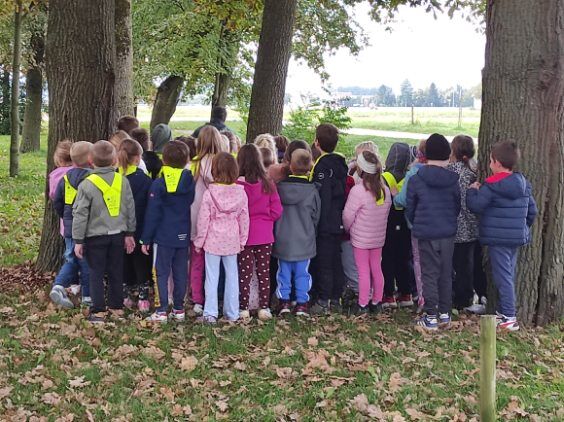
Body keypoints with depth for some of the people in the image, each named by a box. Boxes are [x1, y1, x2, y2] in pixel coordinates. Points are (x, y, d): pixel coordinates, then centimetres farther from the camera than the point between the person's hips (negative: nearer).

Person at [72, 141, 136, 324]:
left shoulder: (87, 185, -12)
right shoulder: (122, 181, -2)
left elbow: (80, 214, -10)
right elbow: (130, 209, 5)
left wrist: (78, 240, -2)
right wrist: (129, 233, 14)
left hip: (95, 236, -3)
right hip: (118, 234, 3)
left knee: (96, 274, 5)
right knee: (116, 272, 14)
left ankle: (98, 311, 4)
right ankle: (117, 307, 22)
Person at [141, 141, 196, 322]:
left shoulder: (158, 184, -10)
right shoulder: (191, 183, 2)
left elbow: (152, 214, -8)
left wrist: (146, 239, -3)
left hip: (163, 237, -4)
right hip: (184, 236, 4)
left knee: (162, 274, 2)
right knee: (181, 274, 11)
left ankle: (162, 311, 0)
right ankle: (179, 309, 17)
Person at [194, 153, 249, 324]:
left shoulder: (209, 193, -12)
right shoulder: (241, 192, -4)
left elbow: (203, 220, -8)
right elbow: (244, 219, 2)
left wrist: (199, 241, 2)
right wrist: (242, 240, 12)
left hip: (213, 240, -2)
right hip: (232, 241, 3)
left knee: (212, 277, 5)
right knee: (232, 276, 12)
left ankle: (210, 313, 5)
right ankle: (232, 313, 19)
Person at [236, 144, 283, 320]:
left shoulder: (237, 185, -15)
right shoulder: (268, 184, -6)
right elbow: (276, 211, -2)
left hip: (245, 235, -2)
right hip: (265, 235, 2)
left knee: (245, 273, 7)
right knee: (264, 272, 11)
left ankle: (243, 308, 12)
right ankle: (264, 308, 16)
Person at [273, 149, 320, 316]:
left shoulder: (280, 187, -7)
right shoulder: (312, 190, -9)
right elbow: (316, 215, 3)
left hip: (283, 239, 1)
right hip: (304, 240, -1)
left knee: (284, 271, 11)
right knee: (302, 272, 7)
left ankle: (284, 301, 12)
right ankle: (302, 303, 9)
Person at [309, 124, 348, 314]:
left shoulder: (322, 165, -16)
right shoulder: (341, 164, 10)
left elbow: (323, 197, -19)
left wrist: (318, 222, -17)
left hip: (325, 225, -8)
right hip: (339, 224, 8)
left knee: (323, 263, -2)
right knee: (336, 261, 13)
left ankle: (323, 302, 2)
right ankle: (336, 300, 20)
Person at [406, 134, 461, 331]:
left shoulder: (416, 179, -8)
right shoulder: (452, 180, -3)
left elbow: (409, 209, 0)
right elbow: (458, 207, 7)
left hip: (426, 233, -2)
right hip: (448, 233, 2)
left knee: (429, 274, 4)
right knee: (446, 274, 13)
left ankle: (431, 317, 5)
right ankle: (445, 314, 20)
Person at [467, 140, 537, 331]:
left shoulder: (491, 186, -15)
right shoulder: (523, 184, 8)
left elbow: (475, 206, -14)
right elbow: (532, 210, 12)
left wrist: (472, 190, 4)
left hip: (498, 238, -7)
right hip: (517, 237, 7)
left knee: (503, 276, -4)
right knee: (509, 273, 16)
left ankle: (509, 318, -4)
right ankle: (503, 311, 24)